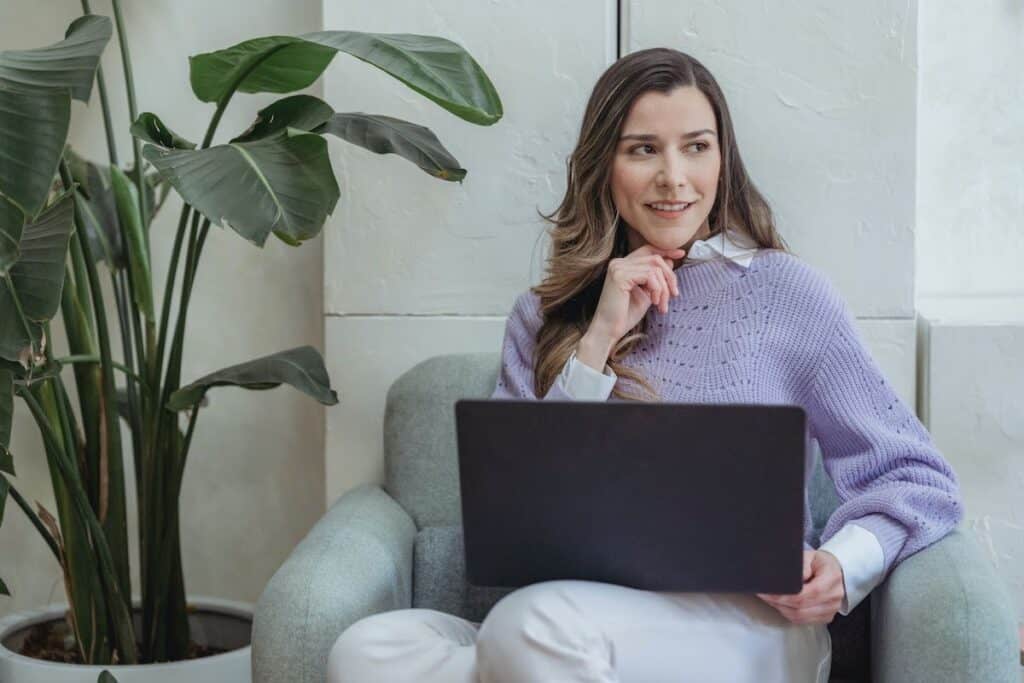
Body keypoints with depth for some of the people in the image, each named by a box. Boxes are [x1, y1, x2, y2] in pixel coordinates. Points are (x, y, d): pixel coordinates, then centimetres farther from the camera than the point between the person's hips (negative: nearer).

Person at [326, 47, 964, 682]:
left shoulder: (784, 290, 8)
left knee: (536, 623, -35)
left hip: (749, 627, -3)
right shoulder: (543, 315, 16)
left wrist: (843, 565, -14)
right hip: (596, 615, 3)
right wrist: (599, 339, -2)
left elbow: (920, 478, 8)